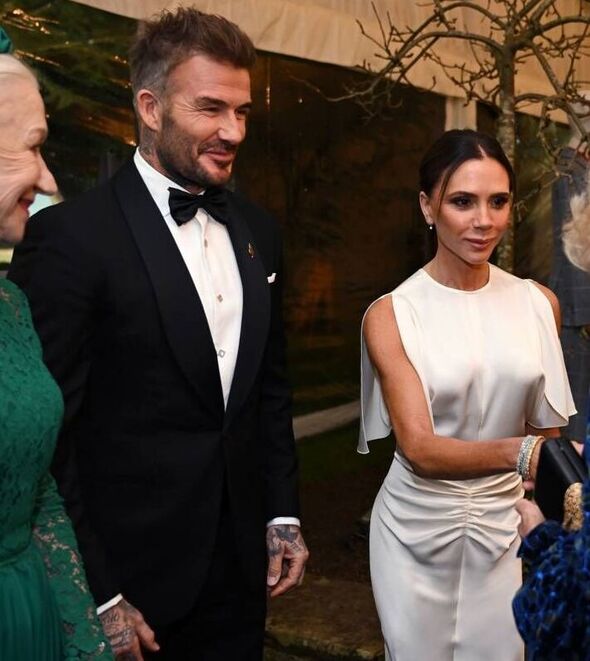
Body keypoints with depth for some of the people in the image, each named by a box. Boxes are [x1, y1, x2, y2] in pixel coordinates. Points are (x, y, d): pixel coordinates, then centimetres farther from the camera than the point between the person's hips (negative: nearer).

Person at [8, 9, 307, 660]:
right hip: (131, 579, -5)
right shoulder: (70, 234, -15)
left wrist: (282, 514, 11)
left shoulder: (258, 231, 6)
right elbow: (44, 430, -15)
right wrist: (97, 596, -14)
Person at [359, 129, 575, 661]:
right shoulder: (390, 315, -12)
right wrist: (520, 452, -35)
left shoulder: (538, 303, -2)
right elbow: (419, 447, -20)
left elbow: (546, 429, 8)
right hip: (418, 531, -2)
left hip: (508, 528, 3)